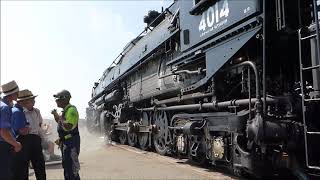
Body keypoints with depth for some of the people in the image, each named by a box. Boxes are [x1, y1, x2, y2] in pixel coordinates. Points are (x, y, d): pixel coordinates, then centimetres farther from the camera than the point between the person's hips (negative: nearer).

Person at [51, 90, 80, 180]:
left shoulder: (71, 110, -18)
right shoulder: (65, 110, 14)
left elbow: (68, 126, -28)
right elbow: (60, 122, 28)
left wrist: (59, 117, -17)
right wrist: (55, 115, 11)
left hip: (71, 142, -11)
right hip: (65, 141, 11)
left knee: (71, 166, -7)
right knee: (66, 165, 21)